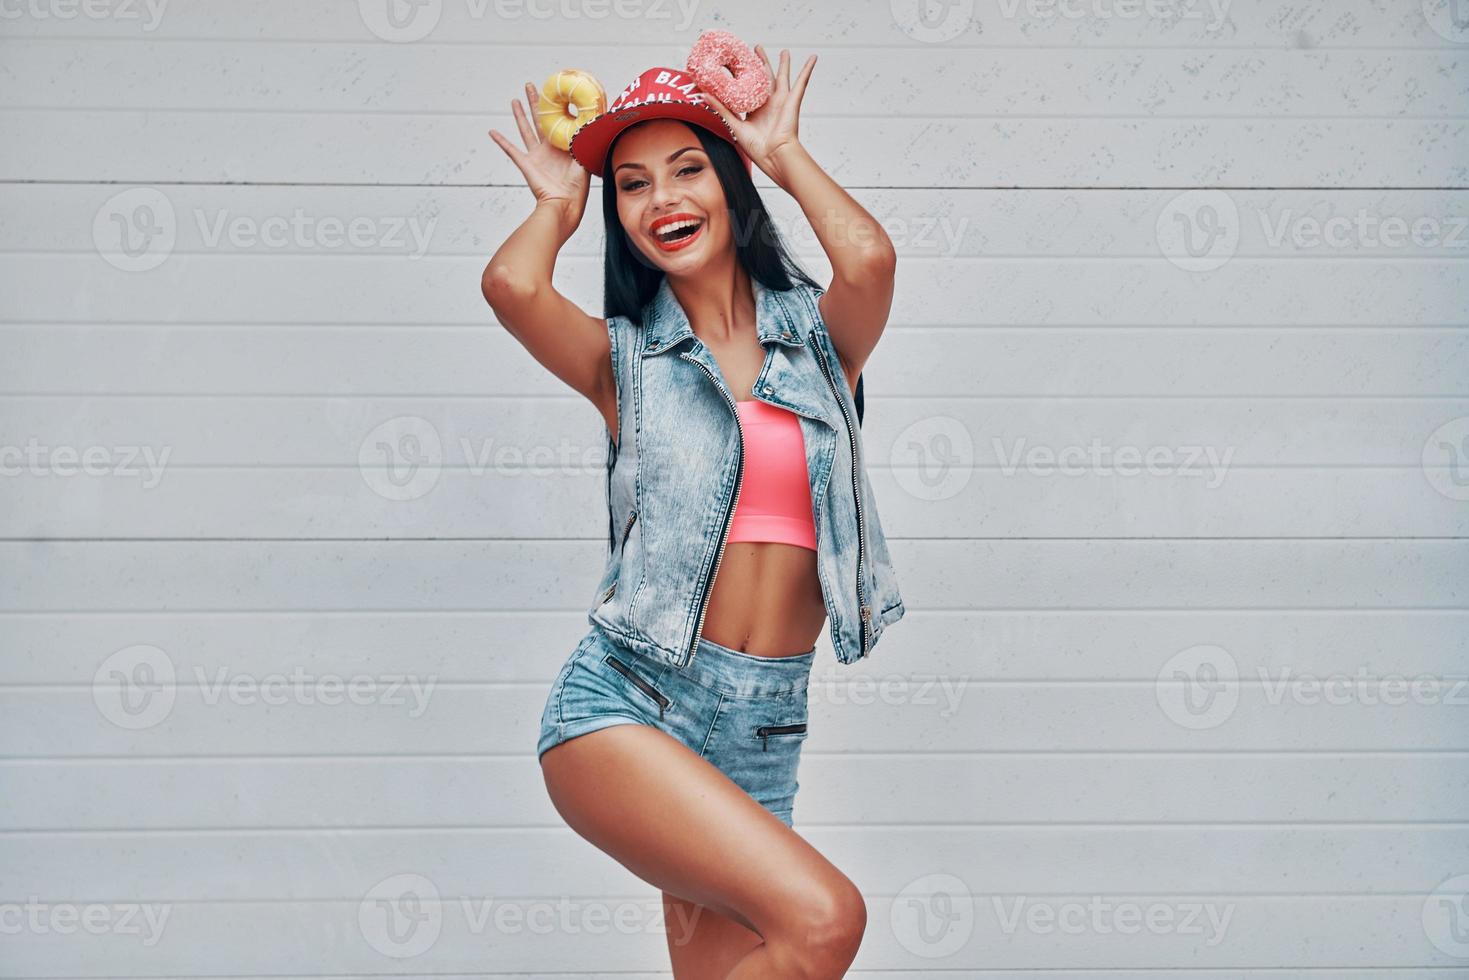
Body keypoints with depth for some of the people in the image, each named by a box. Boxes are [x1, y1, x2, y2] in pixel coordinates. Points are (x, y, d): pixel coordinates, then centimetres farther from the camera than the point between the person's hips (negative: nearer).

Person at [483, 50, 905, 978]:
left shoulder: (818, 337, 9)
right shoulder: (624, 358, 5)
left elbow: (871, 258, -13)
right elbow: (510, 285, -15)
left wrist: (784, 151, 5)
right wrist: (560, 202, 7)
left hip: (764, 729, 3)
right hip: (628, 703, -3)